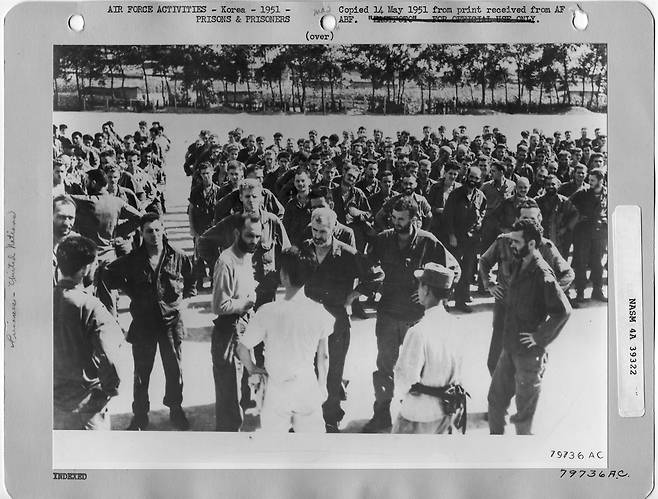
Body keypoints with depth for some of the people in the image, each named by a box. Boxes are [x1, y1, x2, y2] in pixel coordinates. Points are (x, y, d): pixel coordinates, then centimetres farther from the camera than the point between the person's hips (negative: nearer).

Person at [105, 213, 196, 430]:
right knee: (141, 373, 7)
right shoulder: (131, 260, -4)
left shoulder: (179, 258, -4)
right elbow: (110, 275, 11)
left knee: (174, 369, 9)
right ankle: (140, 415, 22)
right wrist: (130, 292, 4)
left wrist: (183, 297, 3)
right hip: (142, 322, 0)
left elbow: (192, 282, 13)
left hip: (171, 321, 0)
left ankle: (175, 409, 29)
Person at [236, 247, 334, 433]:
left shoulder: (267, 312, -18)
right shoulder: (319, 312, -11)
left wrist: (252, 368, 9)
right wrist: (322, 386, 14)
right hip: (308, 389, 2)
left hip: (277, 391, -1)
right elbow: (323, 356, 0)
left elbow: (242, 349, -11)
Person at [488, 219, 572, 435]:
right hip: (510, 348, 8)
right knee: (496, 398, 17)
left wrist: (540, 337, -21)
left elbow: (563, 311, -27)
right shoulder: (520, 266, 5)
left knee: (524, 407, 7)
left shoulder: (542, 274, -21)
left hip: (529, 352, -8)